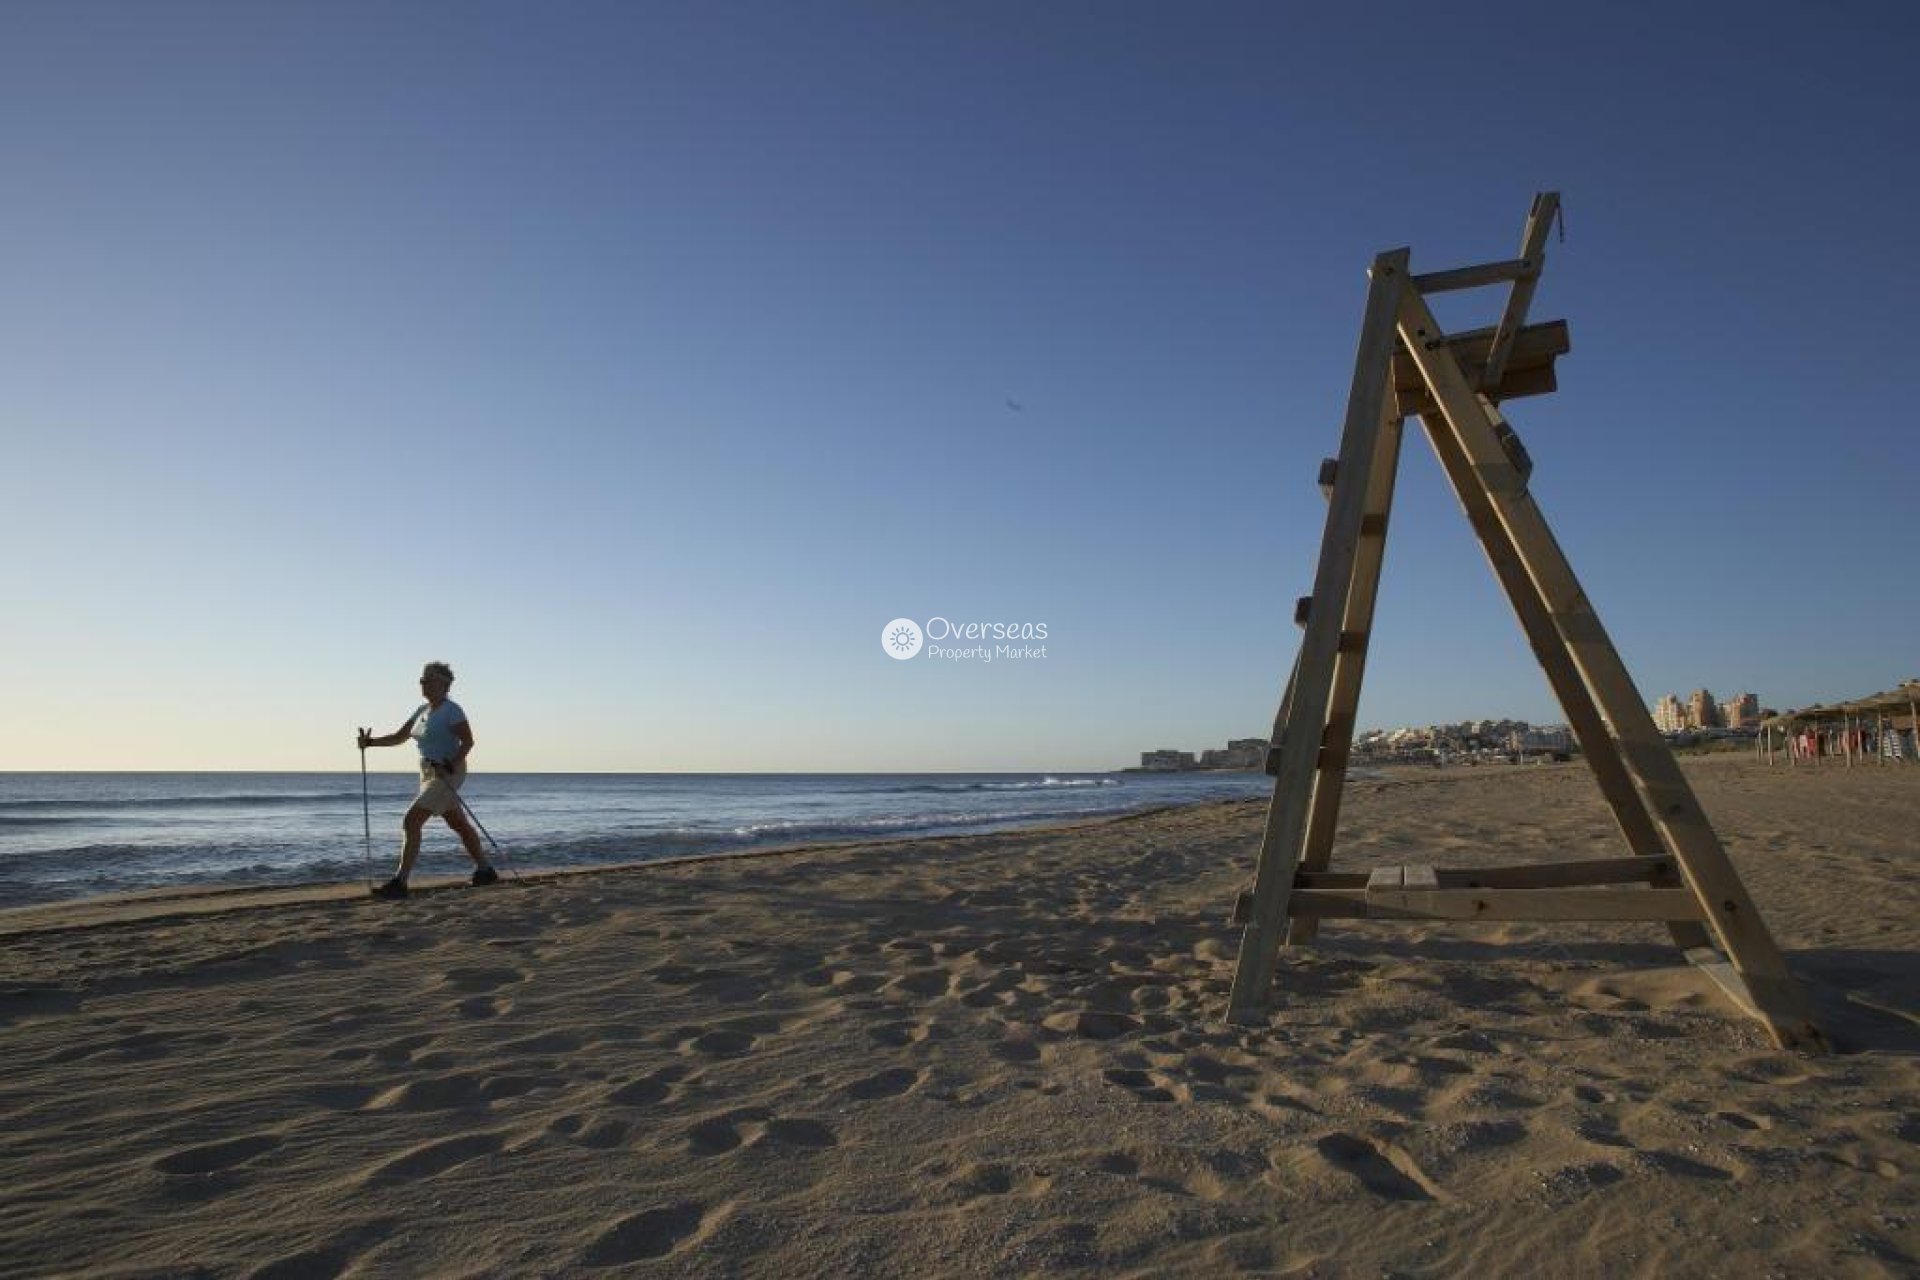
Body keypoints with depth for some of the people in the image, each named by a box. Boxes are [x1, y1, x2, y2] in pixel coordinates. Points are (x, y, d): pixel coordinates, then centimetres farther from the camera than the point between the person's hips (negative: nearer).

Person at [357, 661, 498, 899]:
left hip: (448, 775, -9)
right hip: (429, 774, 9)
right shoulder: (423, 710, 13)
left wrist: (449, 767, -26)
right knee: (460, 826, 16)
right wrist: (370, 741, 0)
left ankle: (399, 883, -14)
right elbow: (398, 737, 14)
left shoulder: (451, 710, -14)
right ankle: (486, 871, 27)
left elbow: (468, 741, -18)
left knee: (411, 822, -16)